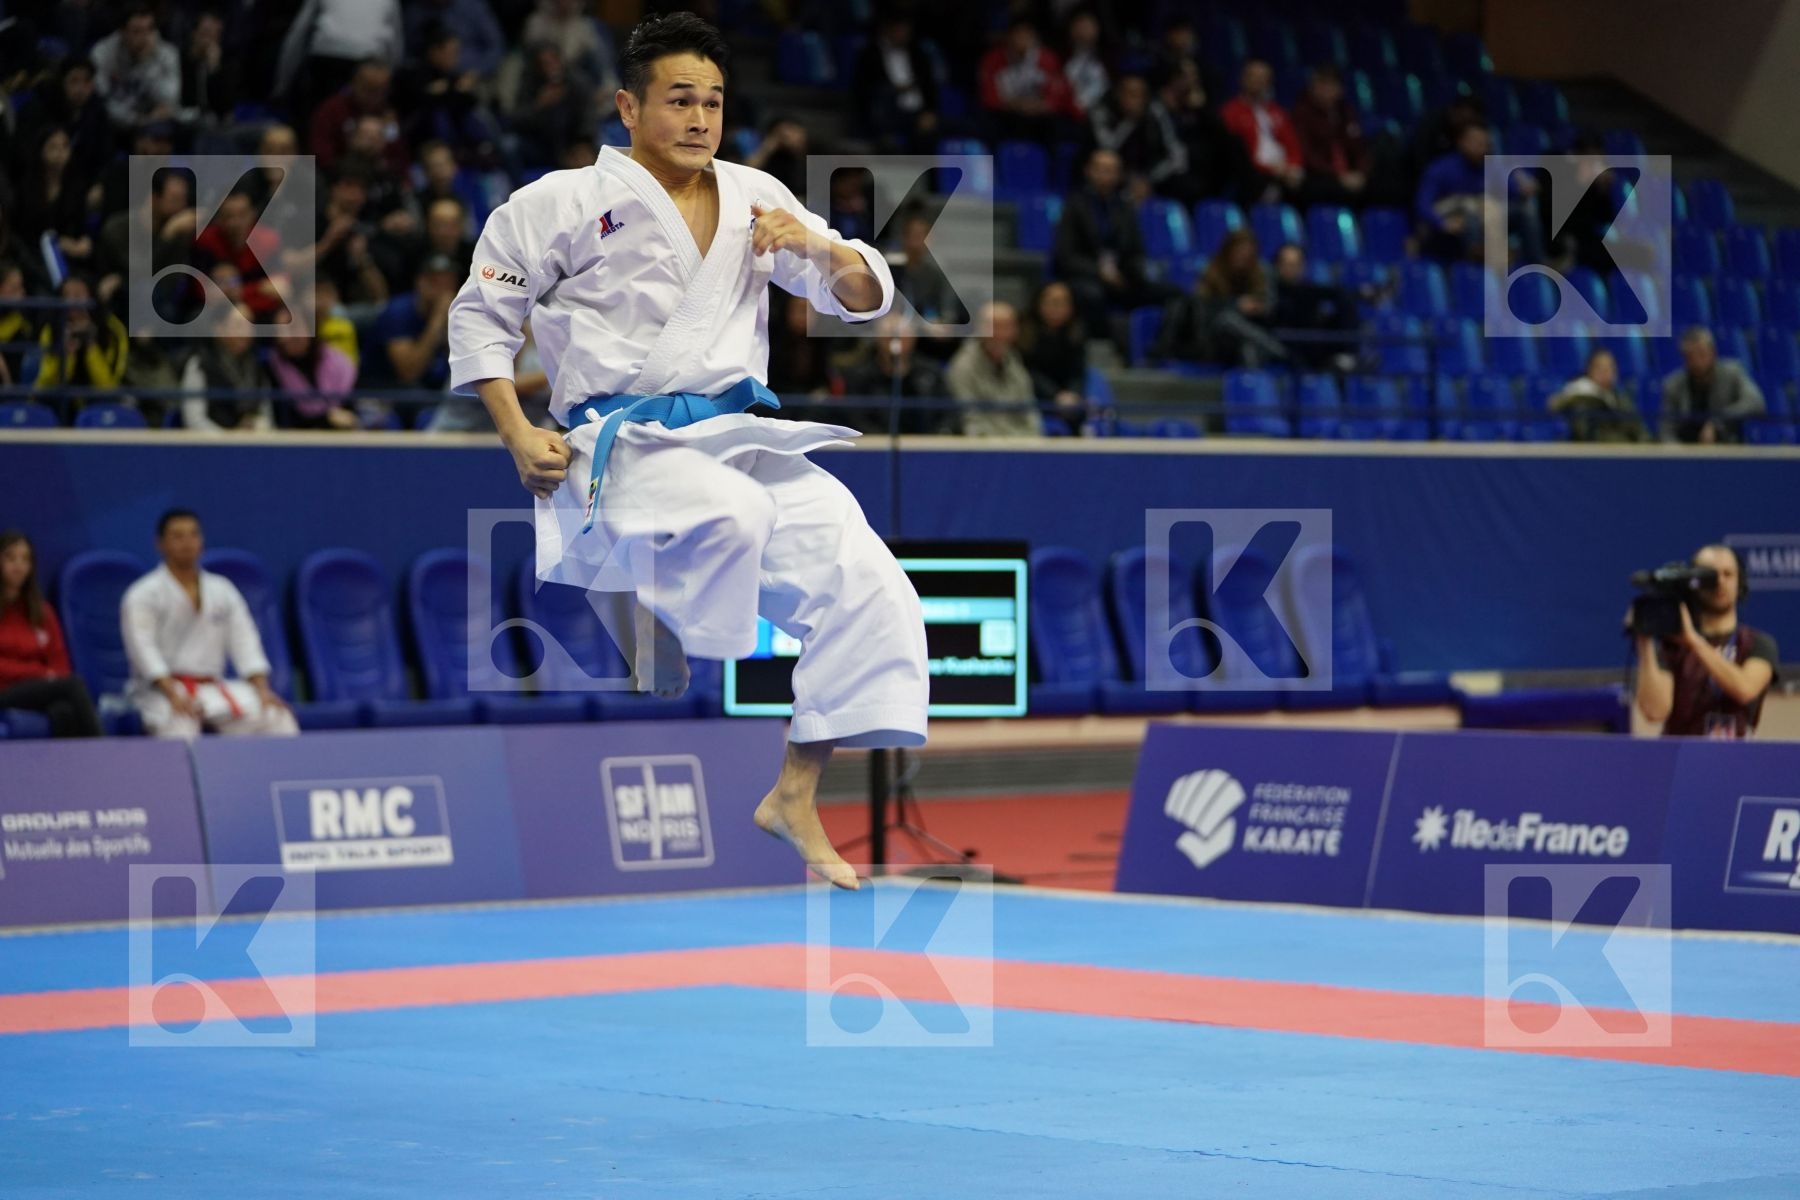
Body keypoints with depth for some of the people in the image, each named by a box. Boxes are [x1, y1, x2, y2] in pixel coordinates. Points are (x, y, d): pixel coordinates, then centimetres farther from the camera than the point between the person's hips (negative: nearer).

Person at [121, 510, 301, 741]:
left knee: (276, 715, -16)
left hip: (213, 685, 5)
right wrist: (174, 696, -27)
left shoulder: (223, 590, 14)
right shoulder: (142, 596, -1)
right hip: (161, 689, -5)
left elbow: (245, 643, 8)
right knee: (179, 722, -39)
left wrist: (262, 691, -7)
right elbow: (143, 650, -13)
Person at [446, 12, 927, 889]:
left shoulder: (752, 198, 13)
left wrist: (821, 248, -9)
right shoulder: (569, 203, 0)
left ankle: (795, 797, -2)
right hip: (622, 446, -5)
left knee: (868, 586, -13)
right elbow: (481, 314, 5)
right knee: (732, 517, -40)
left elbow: (865, 297, 14)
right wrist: (519, 436, -6)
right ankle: (663, 637, -7)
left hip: (739, 437, 5)